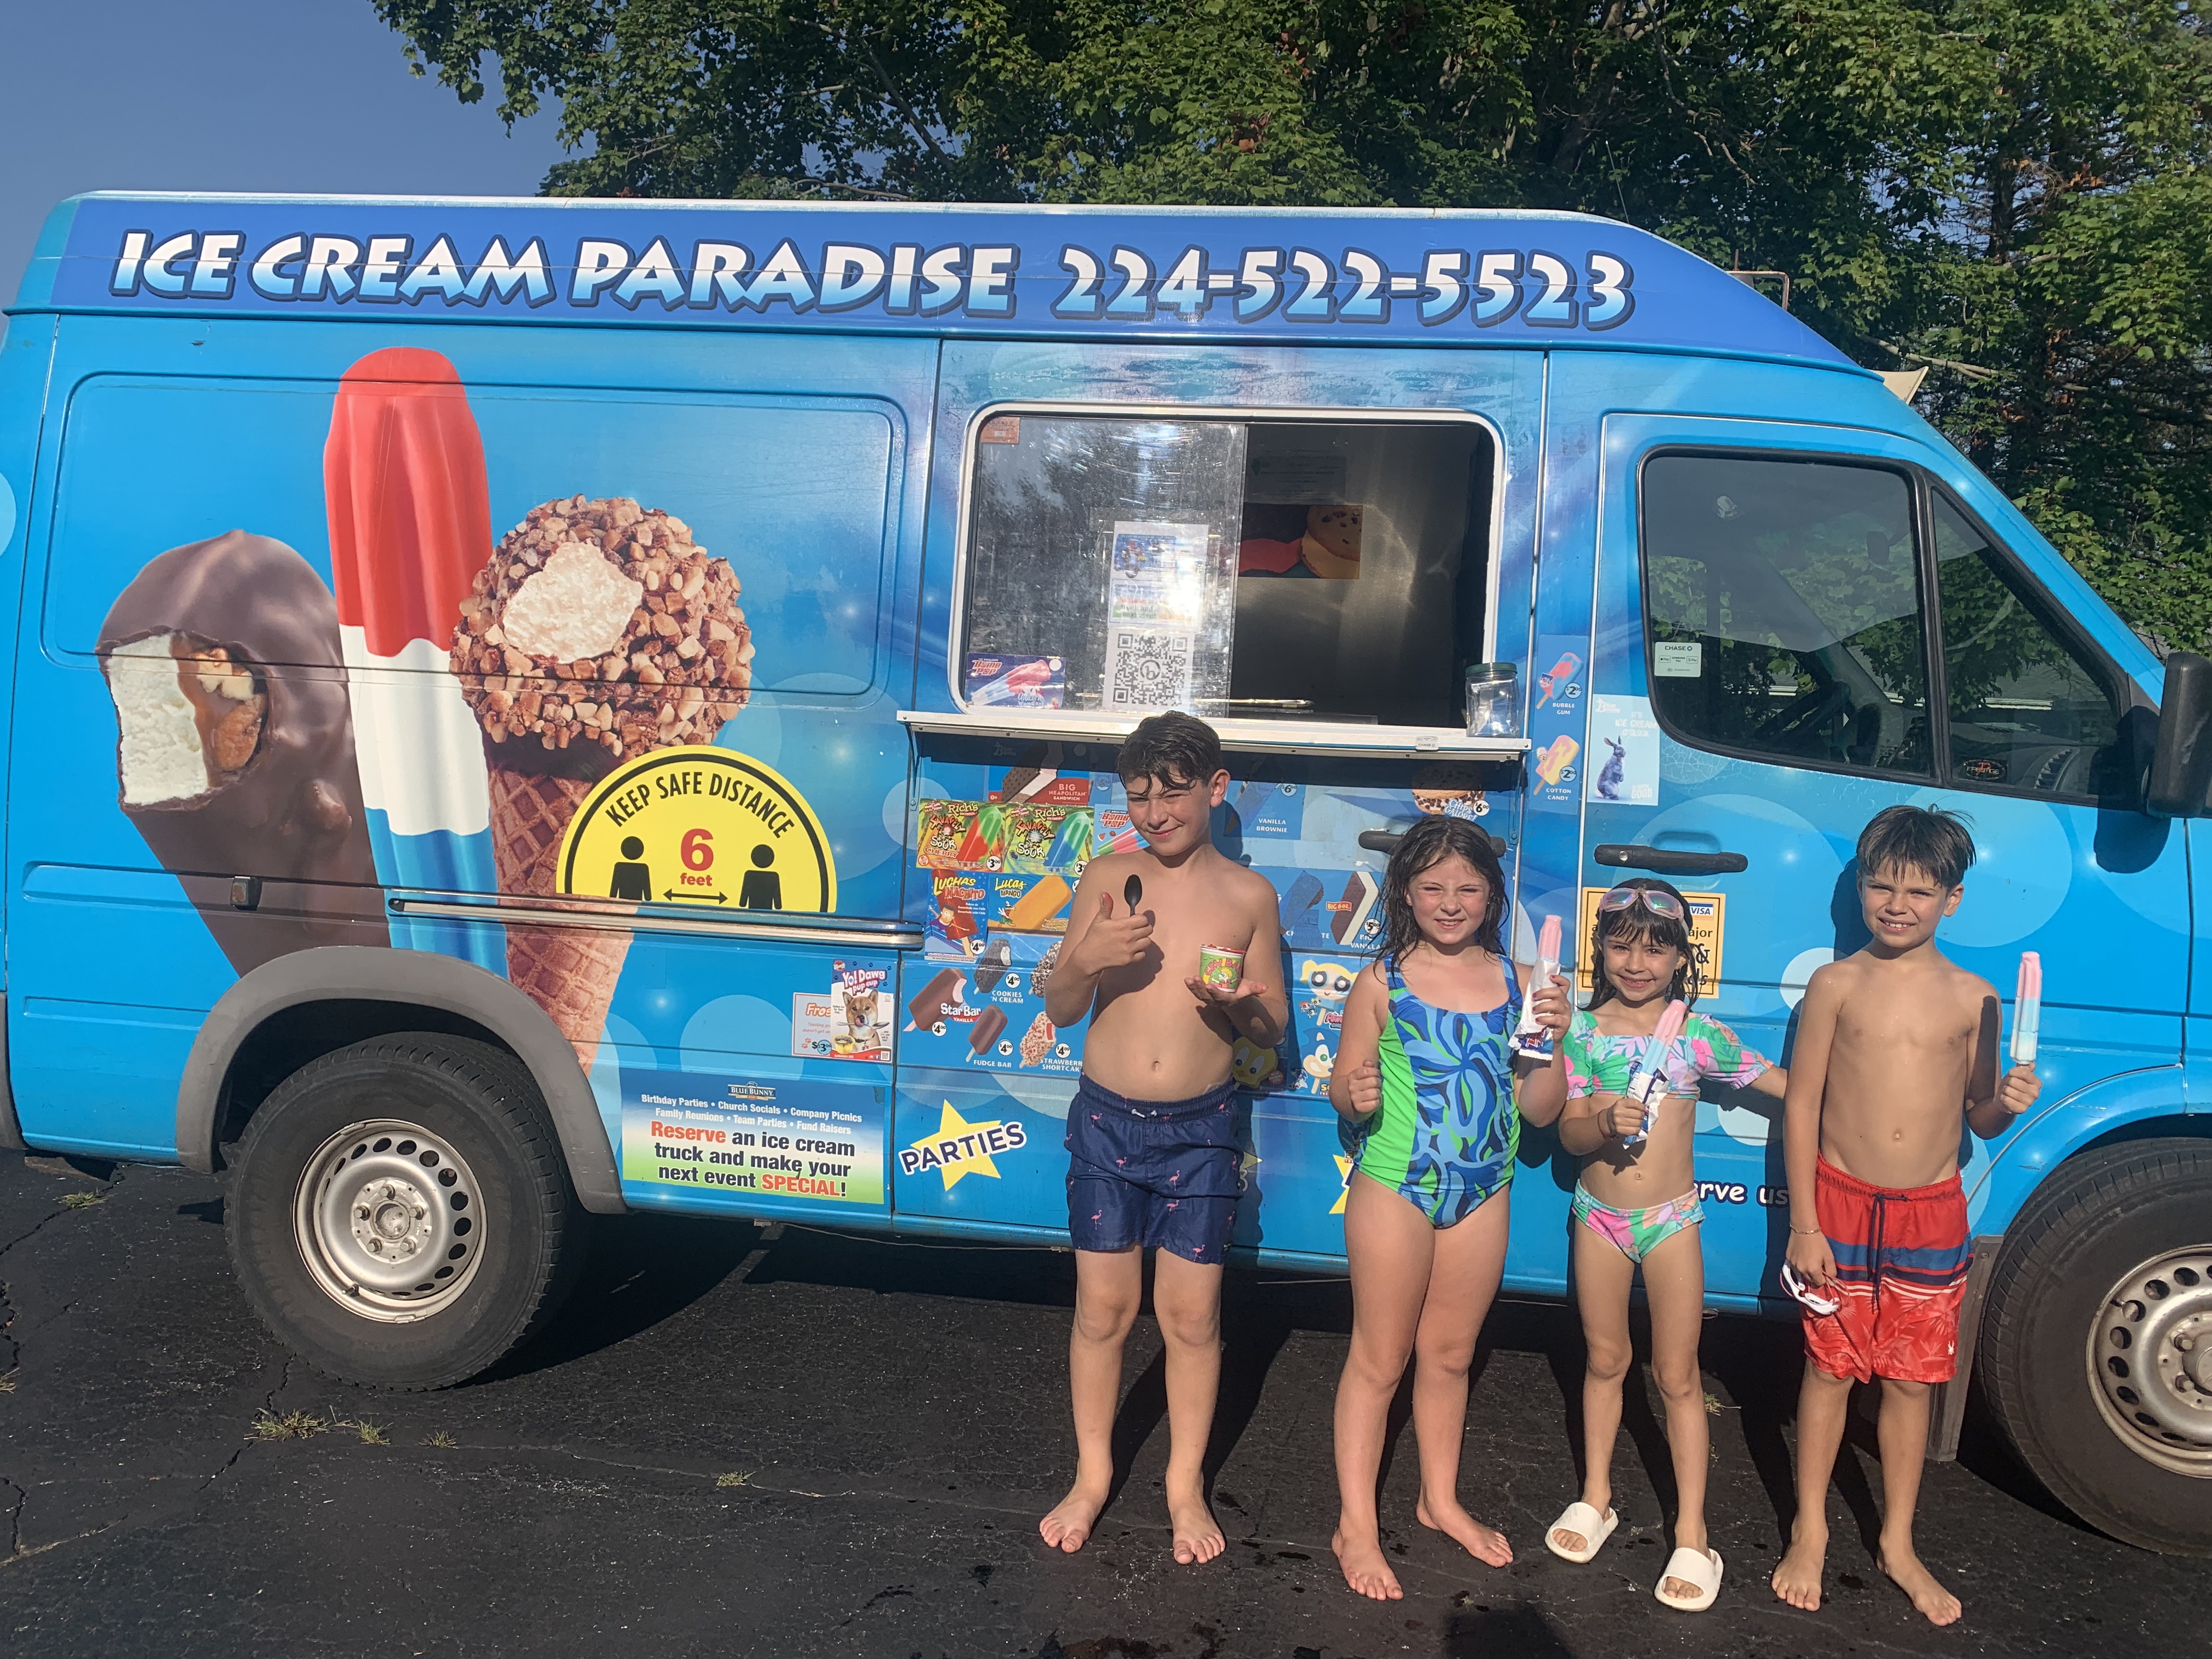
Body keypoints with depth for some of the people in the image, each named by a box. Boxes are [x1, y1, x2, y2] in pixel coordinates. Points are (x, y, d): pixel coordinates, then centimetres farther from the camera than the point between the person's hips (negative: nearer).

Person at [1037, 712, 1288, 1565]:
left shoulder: (1247, 895, -2)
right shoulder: (1108, 878, -2)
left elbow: (1272, 1030, 4)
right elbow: (1060, 1010, 1)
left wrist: (1240, 1006, -19)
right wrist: (1085, 961, -20)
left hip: (1199, 1131, 0)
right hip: (1107, 1122, 1)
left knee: (1192, 1315, 7)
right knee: (1103, 1307, 9)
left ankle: (1186, 1485, 27)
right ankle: (1092, 1476, 29)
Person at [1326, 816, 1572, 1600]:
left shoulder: (1513, 981, 0)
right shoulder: (1383, 981, -7)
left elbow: (1541, 1110, 2)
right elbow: (1344, 1088, -3)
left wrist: (1552, 1041, -14)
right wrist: (1356, 1098, -25)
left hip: (1483, 1194, 3)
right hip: (1395, 1187, -3)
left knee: (1450, 1354, 18)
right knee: (1379, 1359, 6)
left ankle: (1441, 1500, 37)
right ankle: (1356, 1526, 19)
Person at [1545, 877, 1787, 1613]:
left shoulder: (1697, 1033, -6)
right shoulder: (1584, 1032, -4)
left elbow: (1786, 1083, -1)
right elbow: (1568, 1132, -6)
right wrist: (1603, 1123, -26)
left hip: (1671, 1220, -1)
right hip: (1599, 1216, 2)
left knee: (1677, 1375, 4)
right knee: (1606, 1360, 15)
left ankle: (1692, 1532, 13)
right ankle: (1595, 1498, 31)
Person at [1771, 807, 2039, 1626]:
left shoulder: (1974, 998, 0)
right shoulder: (1837, 985, -5)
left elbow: (1978, 1117, 7)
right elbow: (1801, 1106, -4)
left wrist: (2008, 1103, -17)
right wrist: (1803, 1225, -7)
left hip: (1931, 1214, 1)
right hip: (1841, 1202, -1)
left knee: (1909, 1380, 11)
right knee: (1830, 1370, 8)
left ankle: (1899, 1544, 28)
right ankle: (1810, 1532, 25)